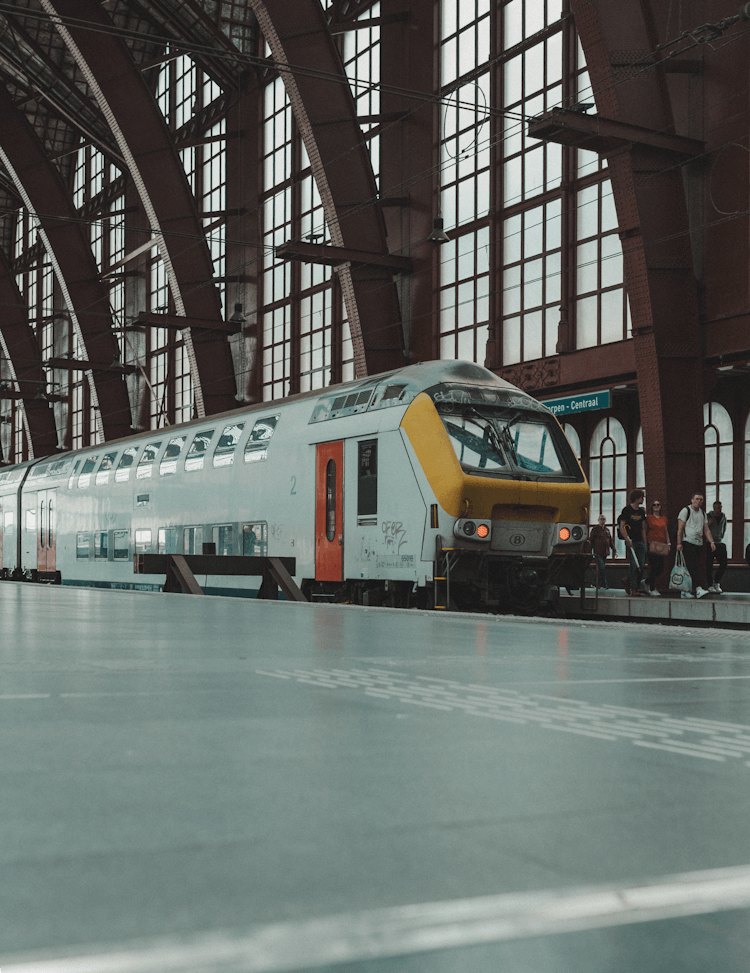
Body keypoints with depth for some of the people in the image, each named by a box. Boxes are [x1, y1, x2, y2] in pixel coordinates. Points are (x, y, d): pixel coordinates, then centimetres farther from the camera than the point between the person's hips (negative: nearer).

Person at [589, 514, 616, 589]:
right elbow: (591, 540, -2)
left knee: (599, 569, 11)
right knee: (601, 568, -14)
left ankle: (598, 584, 15)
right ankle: (604, 583, -16)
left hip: (605, 553, 6)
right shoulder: (595, 529, 0)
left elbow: (610, 540, 22)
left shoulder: (607, 530, 17)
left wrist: (614, 549, 13)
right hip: (598, 553, -6)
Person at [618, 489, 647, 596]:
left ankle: (628, 580, 18)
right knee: (634, 564, -9)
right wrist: (627, 540, -16)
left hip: (640, 541, 6)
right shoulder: (626, 510, -3)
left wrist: (645, 543, 13)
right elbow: (622, 528, -7)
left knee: (641, 565, -1)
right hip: (631, 541, -6)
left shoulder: (641, 511, 16)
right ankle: (633, 587, -2)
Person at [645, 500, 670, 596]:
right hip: (652, 544, -5)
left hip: (662, 545, 5)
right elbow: (645, 531, 1)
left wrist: (668, 544, 13)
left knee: (661, 567, 2)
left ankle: (647, 582, 23)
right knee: (653, 566, -7)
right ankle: (652, 589, -1)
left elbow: (666, 532, 20)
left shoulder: (664, 518, 16)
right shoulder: (649, 517, 1)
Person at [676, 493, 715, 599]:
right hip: (688, 542, -7)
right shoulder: (685, 511, -2)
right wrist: (679, 543, -14)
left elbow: (706, 530, 15)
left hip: (699, 544, 7)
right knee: (691, 566, -16)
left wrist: (711, 542, 1)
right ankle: (698, 589, -24)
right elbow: (680, 528, -7)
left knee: (695, 568, 4)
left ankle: (685, 591, 10)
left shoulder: (703, 514, 17)